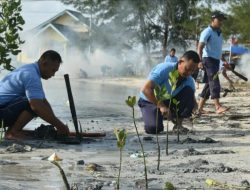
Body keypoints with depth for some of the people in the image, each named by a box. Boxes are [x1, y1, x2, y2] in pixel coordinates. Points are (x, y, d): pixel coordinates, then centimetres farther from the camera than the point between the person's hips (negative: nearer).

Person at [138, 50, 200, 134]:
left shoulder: (189, 81, -12)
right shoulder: (164, 69, -28)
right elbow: (145, 89, -35)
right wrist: (161, 106, -43)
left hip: (169, 101, 5)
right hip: (150, 101, -4)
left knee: (189, 90, -21)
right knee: (154, 128, -30)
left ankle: (178, 124, -7)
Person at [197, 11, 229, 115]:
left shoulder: (219, 33, 19)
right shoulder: (207, 32, -8)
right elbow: (200, 47, -17)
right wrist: (200, 61, -28)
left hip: (216, 61, 9)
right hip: (209, 59, -9)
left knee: (208, 85, 9)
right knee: (214, 83, -18)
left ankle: (200, 108, 13)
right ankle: (218, 106, -26)